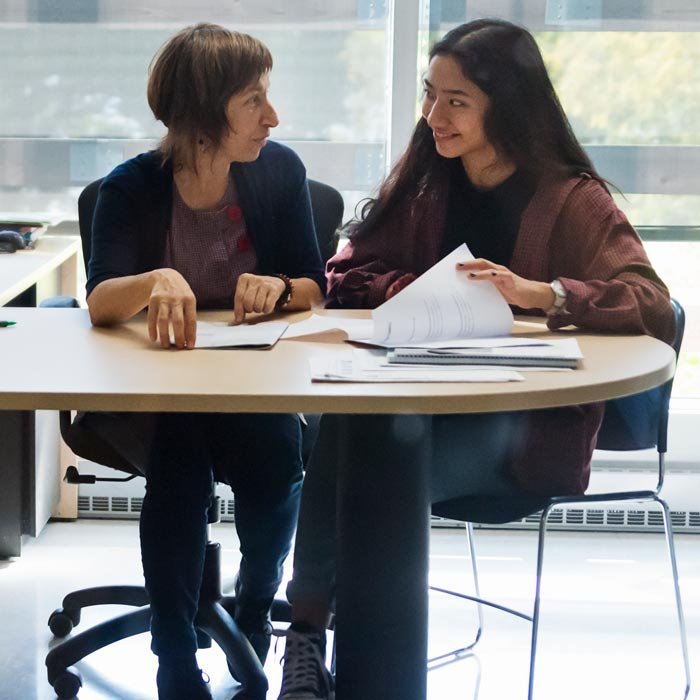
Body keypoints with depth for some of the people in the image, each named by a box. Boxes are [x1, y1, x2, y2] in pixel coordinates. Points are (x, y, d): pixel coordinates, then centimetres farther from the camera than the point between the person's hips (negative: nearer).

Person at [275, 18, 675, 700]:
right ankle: (306, 633, -24)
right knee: (342, 429, -30)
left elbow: (651, 304, -16)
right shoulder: (423, 183, 11)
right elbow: (348, 274, 10)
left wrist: (539, 294, -30)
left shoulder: (570, 199, -5)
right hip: (426, 402, 4)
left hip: (530, 426, -4)